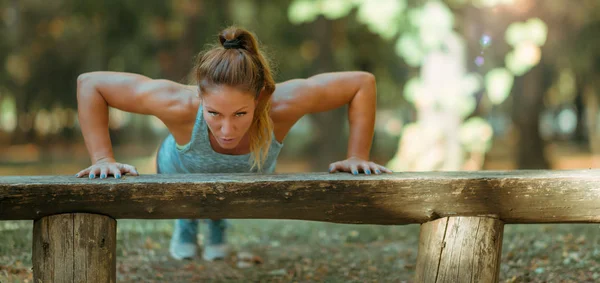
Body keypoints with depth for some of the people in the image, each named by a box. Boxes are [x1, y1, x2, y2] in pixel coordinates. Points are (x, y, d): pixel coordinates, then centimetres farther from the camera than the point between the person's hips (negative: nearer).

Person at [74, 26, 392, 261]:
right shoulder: (180, 106, -49)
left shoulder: (281, 105, -47)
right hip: (181, 174, -1)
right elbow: (90, 84, -38)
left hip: (248, 181, 2)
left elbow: (362, 83, -33)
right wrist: (103, 158, -41)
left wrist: (357, 157, -34)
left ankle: (218, 221, 69)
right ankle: (186, 220, 67)